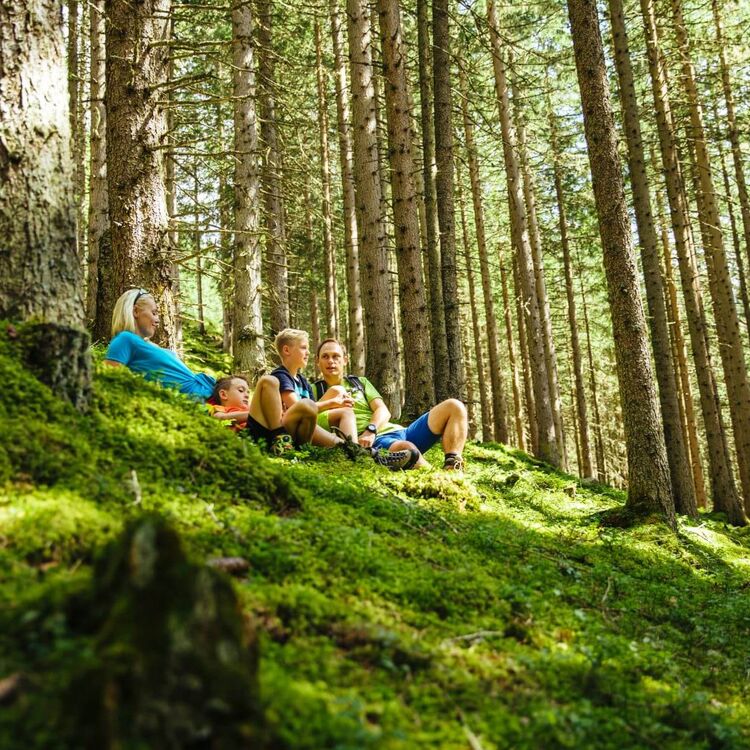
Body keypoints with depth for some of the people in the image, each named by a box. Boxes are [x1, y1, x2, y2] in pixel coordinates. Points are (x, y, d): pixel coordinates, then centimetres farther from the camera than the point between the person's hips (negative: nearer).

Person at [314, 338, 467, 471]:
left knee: (453, 406, -10)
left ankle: (452, 471, -26)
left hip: (399, 432, 6)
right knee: (406, 448, -40)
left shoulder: (360, 382, 24)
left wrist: (370, 430, -14)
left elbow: (383, 411, 7)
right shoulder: (314, 391, 15)